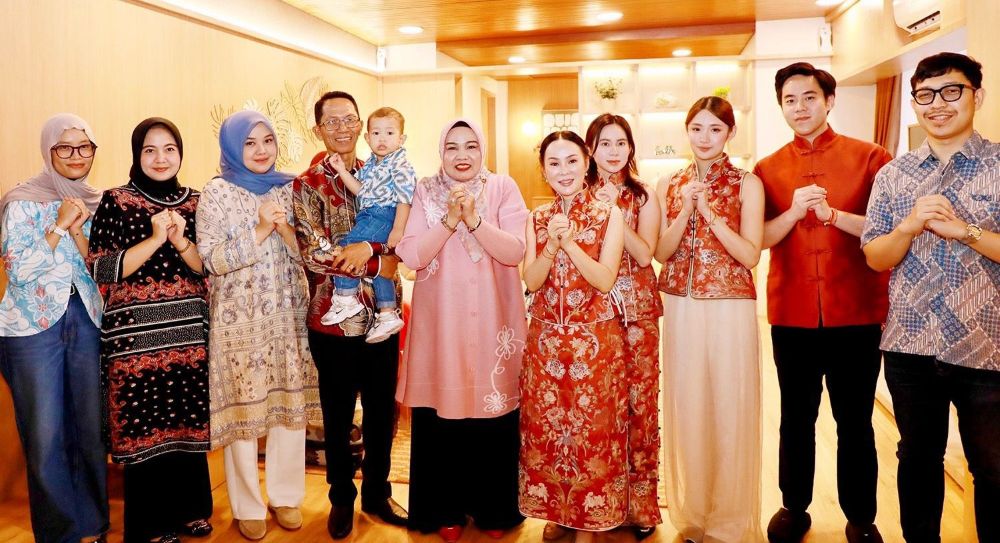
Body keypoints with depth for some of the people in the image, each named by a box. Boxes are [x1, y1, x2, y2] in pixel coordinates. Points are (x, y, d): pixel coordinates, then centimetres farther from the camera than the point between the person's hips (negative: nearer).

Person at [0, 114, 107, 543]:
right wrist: (58, 226, -16)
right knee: (45, 437, 3)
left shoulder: (97, 203, 8)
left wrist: (77, 230, -11)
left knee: (91, 429, 9)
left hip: (87, 323, 3)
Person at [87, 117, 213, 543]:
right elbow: (99, 270, -9)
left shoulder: (195, 203, 8)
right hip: (136, 336, -3)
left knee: (190, 424, 11)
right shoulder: (115, 202, -2)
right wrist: (155, 239, -17)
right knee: (142, 430, 4)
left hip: (191, 331, 3)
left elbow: (208, 268, 5)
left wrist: (181, 242, -14)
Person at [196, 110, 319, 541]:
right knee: (243, 409, 3)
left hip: (288, 316, 3)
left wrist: (285, 229, -14)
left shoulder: (289, 189, 7)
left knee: (291, 404, 8)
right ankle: (247, 506, 21)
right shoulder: (217, 193, -3)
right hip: (240, 320, -3)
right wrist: (260, 229, -20)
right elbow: (211, 259, -10)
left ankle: (286, 495, 26)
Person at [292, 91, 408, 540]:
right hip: (333, 319, -3)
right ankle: (342, 498, 33)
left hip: (383, 316, 3)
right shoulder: (307, 186, -4)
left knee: (382, 411, 14)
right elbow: (315, 254, -15)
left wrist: (366, 247, -16)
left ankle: (378, 494, 34)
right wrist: (378, 260, -14)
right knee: (338, 416, 12)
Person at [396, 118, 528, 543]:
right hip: (440, 323, 1)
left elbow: (515, 252, -9)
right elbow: (411, 256, -7)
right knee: (441, 413, 5)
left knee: (493, 414, 6)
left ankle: (494, 509, 25)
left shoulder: (503, 188, 2)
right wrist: (449, 219, -17)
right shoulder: (426, 192, 4)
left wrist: (473, 219, -19)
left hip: (492, 323, 0)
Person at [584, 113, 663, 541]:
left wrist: (614, 213, -15)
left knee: (638, 399, 0)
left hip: (636, 310, 0)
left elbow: (645, 254, -8)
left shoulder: (644, 197, 5)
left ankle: (639, 502, 13)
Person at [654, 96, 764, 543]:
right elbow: (661, 252, 3)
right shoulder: (669, 185, 8)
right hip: (681, 309, 3)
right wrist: (686, 211, -11)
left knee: (729, 410, 3)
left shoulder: (746, 183, -2)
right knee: (686, 407, 9)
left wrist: (710, 213, -17)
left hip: (729, 309, -3)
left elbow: (750, 255, -9)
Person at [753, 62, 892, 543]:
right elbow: (757, 241, -1)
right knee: (796, 417, 13)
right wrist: (793, 212, -17)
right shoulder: (767, 170, 6)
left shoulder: (869, 158, 0)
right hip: (791, 316, 2)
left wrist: (834, 214, -19)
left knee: (855, 420, 8)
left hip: (855, 314, -1)